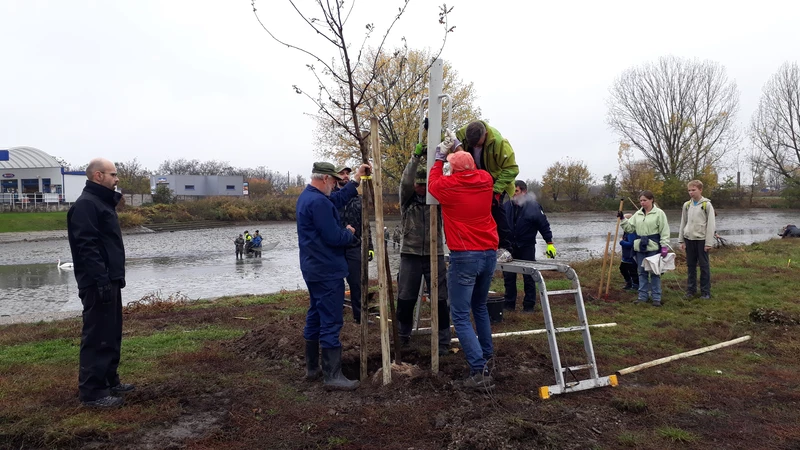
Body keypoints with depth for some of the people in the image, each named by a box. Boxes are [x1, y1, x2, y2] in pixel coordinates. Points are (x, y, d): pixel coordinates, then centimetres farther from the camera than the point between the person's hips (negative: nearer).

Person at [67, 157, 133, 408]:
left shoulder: (103, 202, 17)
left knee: (112, 335, 16)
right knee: (97, 337, -5)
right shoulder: (86, 204, -14)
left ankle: (109, 381, 26)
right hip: (98, 283, -10)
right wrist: (101, 281, -25)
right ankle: (92, 392, 2)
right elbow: (87, 247, -23)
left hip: (109, 281, 10)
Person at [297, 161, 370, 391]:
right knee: (331, 322, -6)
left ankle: (312, 368, 27)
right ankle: (333, 376, -1)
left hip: (313, 269, 11)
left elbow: (338, 199, 22)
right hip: (327, 272, -11)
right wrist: (350, 233, -2)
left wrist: (356, 180, 23)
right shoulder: (319, 202, -21)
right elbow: (334, 238, -22)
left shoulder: (306, 196, 11)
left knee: (315, 317, 17)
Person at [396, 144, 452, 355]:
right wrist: (415, 156, -24)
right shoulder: (407, 198, 2)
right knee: (406, 298, 9)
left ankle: (443, 340, 12)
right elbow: (405, 182, -17)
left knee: (440, 300, 1)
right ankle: (403, 334, 28)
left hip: (435, 255, 0)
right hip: (410, 255, 0)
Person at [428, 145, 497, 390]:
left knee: (461, 316, -2)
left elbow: (432, 183, 15)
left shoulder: (448, 186, -9)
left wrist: (439, 158, 26)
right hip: (489, 253, 6)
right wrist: (464, 154, 33)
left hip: (464, 257, -6)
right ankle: (486, 355, 33)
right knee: (480, 307, 24)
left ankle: (480, 371, -9)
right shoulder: (486, 180, 2)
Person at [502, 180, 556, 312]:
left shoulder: (533, 206, -9)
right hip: (510, 246, 4)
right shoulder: (507, 206, 1)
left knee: (528, 277, 3)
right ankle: (509, 303, 17)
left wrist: (550, 243, -6)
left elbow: (544, 226, -4)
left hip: (527, 247, -3)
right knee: (508, 276, 6)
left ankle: (529, 305, 12)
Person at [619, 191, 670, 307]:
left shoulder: (659, 213, -5)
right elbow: (630, 228, 11)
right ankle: (642, 296, 18)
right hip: (640, 247, 5)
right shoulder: (637, 214, 11)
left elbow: (664, 231, -8)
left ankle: (656, 298, 8)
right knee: (642, 272, 10)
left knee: (654, 272, 1)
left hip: (653, 247, -5)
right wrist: (622, 219, -2)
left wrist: (664, 246, -13)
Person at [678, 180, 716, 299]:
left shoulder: (707, 205, -5)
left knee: (704, 266, 2)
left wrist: (709, 242, -11)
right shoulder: (687, 205, 8)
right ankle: (691, 289, 17)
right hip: (689, 239, 4)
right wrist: (681, 240, 8)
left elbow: (711, 224, -7)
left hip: (701, 239, -4)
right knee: (690, 265, 9)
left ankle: (705, 291, 9)